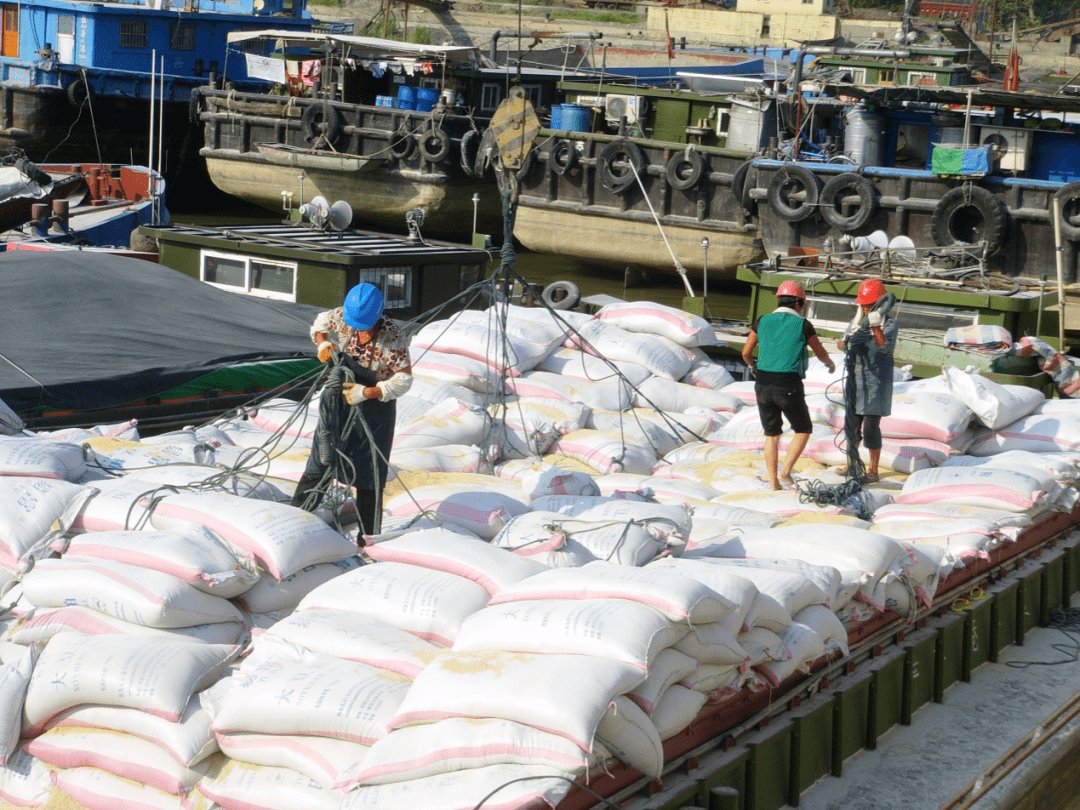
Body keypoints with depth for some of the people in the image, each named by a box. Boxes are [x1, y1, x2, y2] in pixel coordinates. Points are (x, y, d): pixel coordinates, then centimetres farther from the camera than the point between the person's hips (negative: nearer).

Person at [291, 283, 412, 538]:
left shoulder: (392, 337, -21)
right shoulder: (342, 316, -10)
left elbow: (404, 379, -16)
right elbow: (321, 321, 13)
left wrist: (367, 392, -24)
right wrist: (323, 343, -8)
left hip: (375, 405, -3)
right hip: (338, 398, 3)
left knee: (369, 474, 3)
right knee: (320, 462, 4)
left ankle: (367, 538, 14)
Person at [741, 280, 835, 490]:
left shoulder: (762, 322, 6)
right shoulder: (803, 325, -3)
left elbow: (746, 352, 15)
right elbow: (821, 353, 11)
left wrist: (752, 366, 38)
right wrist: (831, 364, 35)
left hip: (763, 385, 4)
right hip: (788, 387, -4)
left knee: (772, 434, 18)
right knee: (803, 430, 16)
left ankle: (774, 482, 16)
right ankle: (785, 472, 1)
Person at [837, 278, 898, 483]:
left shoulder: (890, 324, -9)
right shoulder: (857, 322, 8)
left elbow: (885, 346, -25)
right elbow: (840, 344, 2)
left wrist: (875, 326, -39)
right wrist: (846, 342, -21)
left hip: (876, 383, -5)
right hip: (855, 381, 5)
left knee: (871, 428, -5)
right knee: (851, 424, 12)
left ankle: (873, 470, 8)